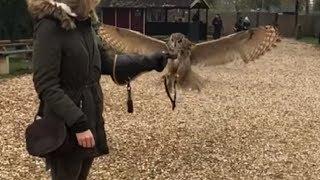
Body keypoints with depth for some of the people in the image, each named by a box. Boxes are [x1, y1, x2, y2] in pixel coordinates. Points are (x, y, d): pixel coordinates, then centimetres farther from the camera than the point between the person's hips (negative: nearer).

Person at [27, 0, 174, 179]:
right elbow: (46, 85, -21)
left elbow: (107, 65, 12)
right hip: (66, 128, -7)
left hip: (91, 120, 7)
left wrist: (150, 62, 9)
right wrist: (78, 123, -24)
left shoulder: (85, 24, 6)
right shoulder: (50, 26, -18)